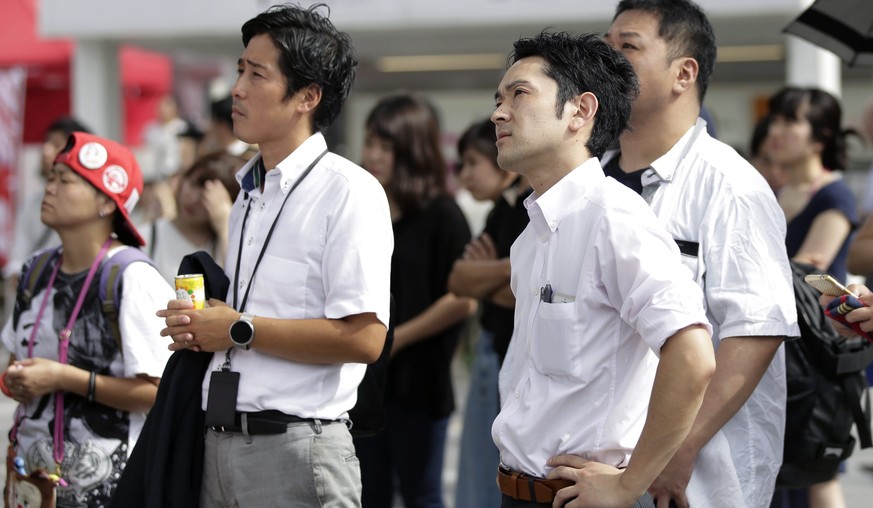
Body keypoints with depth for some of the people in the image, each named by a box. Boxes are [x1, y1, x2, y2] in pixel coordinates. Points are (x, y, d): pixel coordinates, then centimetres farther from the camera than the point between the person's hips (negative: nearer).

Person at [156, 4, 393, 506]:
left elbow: (363, 339, -19)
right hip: (220, 442, 7)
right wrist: (197, 328, 3)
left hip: (295, 450, -7)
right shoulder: (247, 194, 15)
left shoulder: (348, 191, -10)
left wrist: (239, 330, -13)